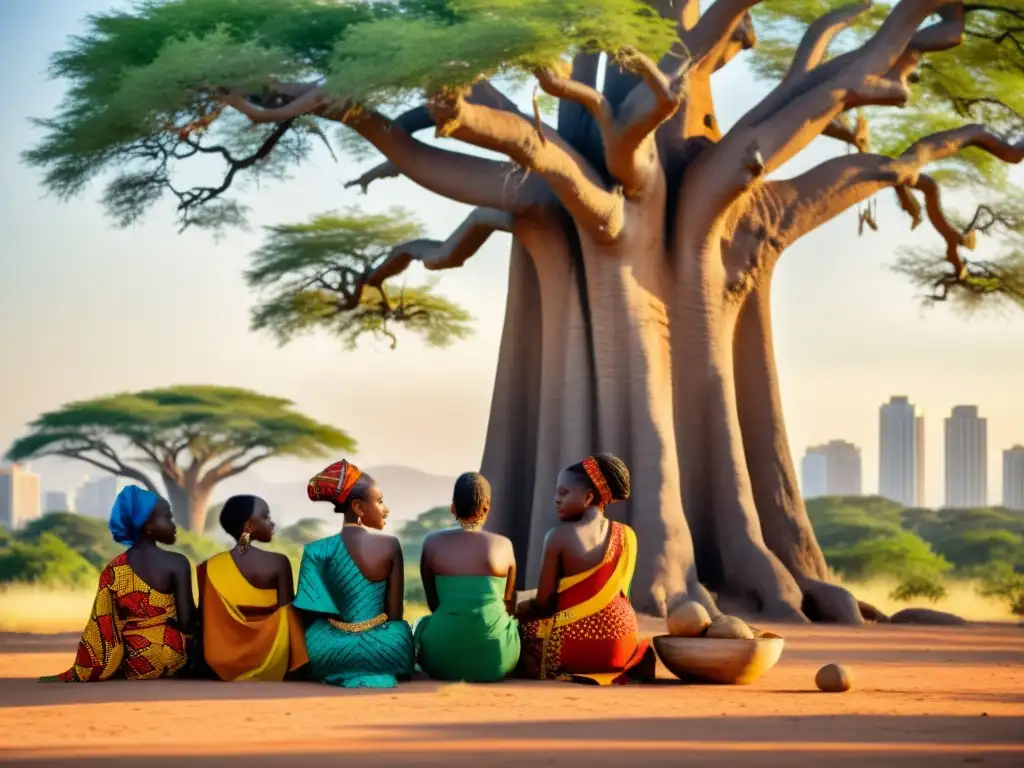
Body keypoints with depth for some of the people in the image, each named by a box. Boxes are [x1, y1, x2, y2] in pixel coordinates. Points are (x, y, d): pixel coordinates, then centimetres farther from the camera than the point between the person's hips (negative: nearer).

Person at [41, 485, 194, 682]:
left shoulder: (113, 569, 1)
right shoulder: (177, 563, -12)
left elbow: (102, 628, 1)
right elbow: (186, 621, -14)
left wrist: (79, 673, 11)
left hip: (133, 664, 4)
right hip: (170, 659, -4)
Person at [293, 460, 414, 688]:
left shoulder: (318, 551, -7)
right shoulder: (391, 545, -7)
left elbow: (306, 614, -4)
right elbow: (395, 613, -2)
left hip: (332, 652, 0)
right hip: (383, 649, 0)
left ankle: (343, 672, 11)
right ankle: (375, 671, 9)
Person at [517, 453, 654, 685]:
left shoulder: (559, 536, -15)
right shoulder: (627, 535, 0)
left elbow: (543, 603, -10)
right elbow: (618, 593, 10)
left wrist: (522, 610, 13)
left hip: (574, 642, -6)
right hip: (621, 638, 6)